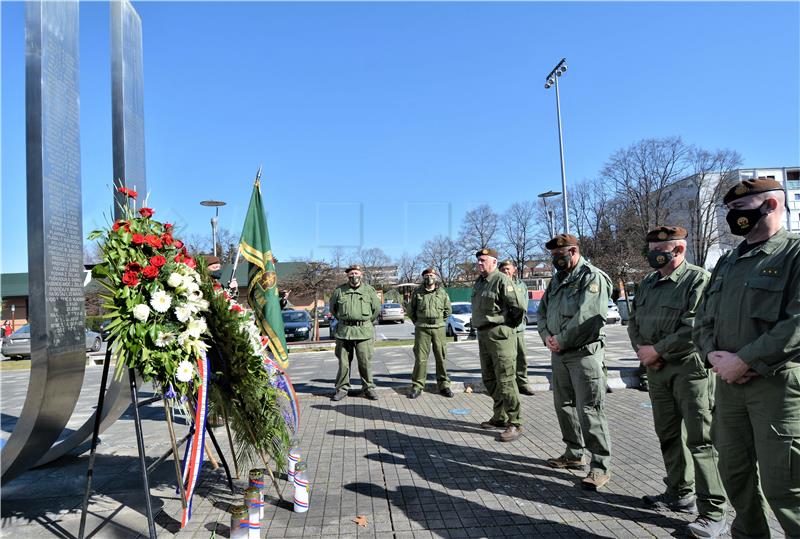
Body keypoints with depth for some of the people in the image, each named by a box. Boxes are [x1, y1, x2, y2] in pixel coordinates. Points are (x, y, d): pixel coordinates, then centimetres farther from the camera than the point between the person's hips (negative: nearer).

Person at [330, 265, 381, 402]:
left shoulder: (369, 290, 4)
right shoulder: (339, 290, 6)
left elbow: (377, 309, 14)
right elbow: (333, 308, 19)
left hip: (364, 332, -1)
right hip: (344, 331, 1)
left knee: (365, 362, 0)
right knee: (343, 362, 6)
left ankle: (368, 388, 12)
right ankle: (342, 388, 16)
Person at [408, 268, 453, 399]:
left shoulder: (442, 292, 5)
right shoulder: (417, 292, 3)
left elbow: (448, 310, 15)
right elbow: (410, 310, 12)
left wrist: (439, 321, 11)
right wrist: (417, 322, 11)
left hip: (438, 328, 1)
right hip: (422, 328, -1)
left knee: (441, 357, 4)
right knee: (420, 357, -1)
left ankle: (443, 384, 13)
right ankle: (417, 386, 6)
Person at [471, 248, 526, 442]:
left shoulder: (502, 280, -12)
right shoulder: (479, 282, 15)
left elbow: (517, 308, -15)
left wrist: (507, 325, -4)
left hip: (500, 334, -9)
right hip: (483, 335, 9)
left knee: (505, 380, -7)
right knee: (489, 379, 16)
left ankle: (514, 423, 1)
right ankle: (500, 417, 29)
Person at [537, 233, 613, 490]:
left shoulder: (592, 277, -10)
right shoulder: (557, 279, 16)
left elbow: (587, 318, -21)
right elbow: (542, 311, 17)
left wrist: (561, 341, -15)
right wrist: (546, 336, -1)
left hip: (585, 353, -8)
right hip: (559, 354, 9)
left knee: (589, 410, -6)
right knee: (564, 405, 15)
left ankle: (601, 466, 5)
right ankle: (574, 454, 30)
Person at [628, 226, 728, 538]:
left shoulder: (698, 280, -10)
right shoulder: (648, 283, 14)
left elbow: (694, 328, -20)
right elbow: (634, 321, 15)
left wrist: (657, 350, -15)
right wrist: (641, 350, -3)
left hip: (690, 368, -7)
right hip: (656, 369, 8)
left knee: (699, 440, -5)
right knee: (667, 434, 15)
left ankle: (713, 513, 4)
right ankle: (680, 494, 31)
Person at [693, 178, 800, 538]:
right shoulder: (726, 264, 15)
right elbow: (703, 319, 14)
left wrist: (742, 360, -19)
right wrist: (712, 355, -5)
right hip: (729, 383, 7)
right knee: (734, 472, 17)